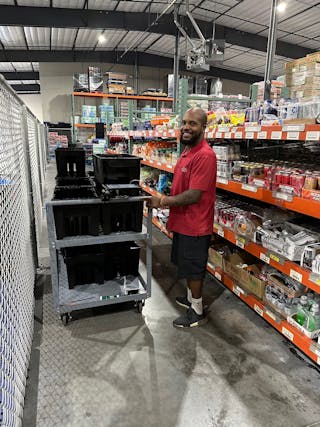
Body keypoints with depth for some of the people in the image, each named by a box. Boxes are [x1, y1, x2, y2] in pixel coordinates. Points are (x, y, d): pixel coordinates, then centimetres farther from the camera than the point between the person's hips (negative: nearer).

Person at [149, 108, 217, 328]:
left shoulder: (205, 155, -23)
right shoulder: (188, 150, 9)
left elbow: (194, 195, -27)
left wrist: (163, 201, -19)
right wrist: (167, 199, 5)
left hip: (195, 224, -9)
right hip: (183, 221, 9)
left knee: (194, 268, 7)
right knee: (186, 264, 23)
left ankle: (197, 311, 27)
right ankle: (191, 297, 45)